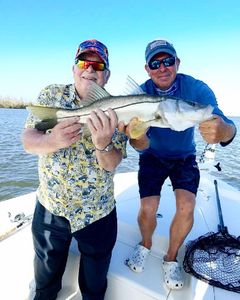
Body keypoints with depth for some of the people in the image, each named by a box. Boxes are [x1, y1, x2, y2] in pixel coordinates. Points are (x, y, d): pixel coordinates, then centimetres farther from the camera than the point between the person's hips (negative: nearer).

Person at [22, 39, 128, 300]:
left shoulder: (115, 111, -9)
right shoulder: (52, 95, -5)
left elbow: (111, 164, -16)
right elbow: (28, 141, -12)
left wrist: (103, 144, -39)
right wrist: (52, 141, -34)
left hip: (98, 213, -1)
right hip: (50, 207, 2)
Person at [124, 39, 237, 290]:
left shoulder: (196, 89, -19)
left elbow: (225, 127, -32)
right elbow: (142, 146, -27)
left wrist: (223, 131, -56)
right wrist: (137, 137, -51)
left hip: (184, 157, 1)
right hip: (153, 156, 0)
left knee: (186, 207, -15)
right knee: (147, 210, -11)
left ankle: (171, 259, 14)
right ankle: (145, 245, 26)